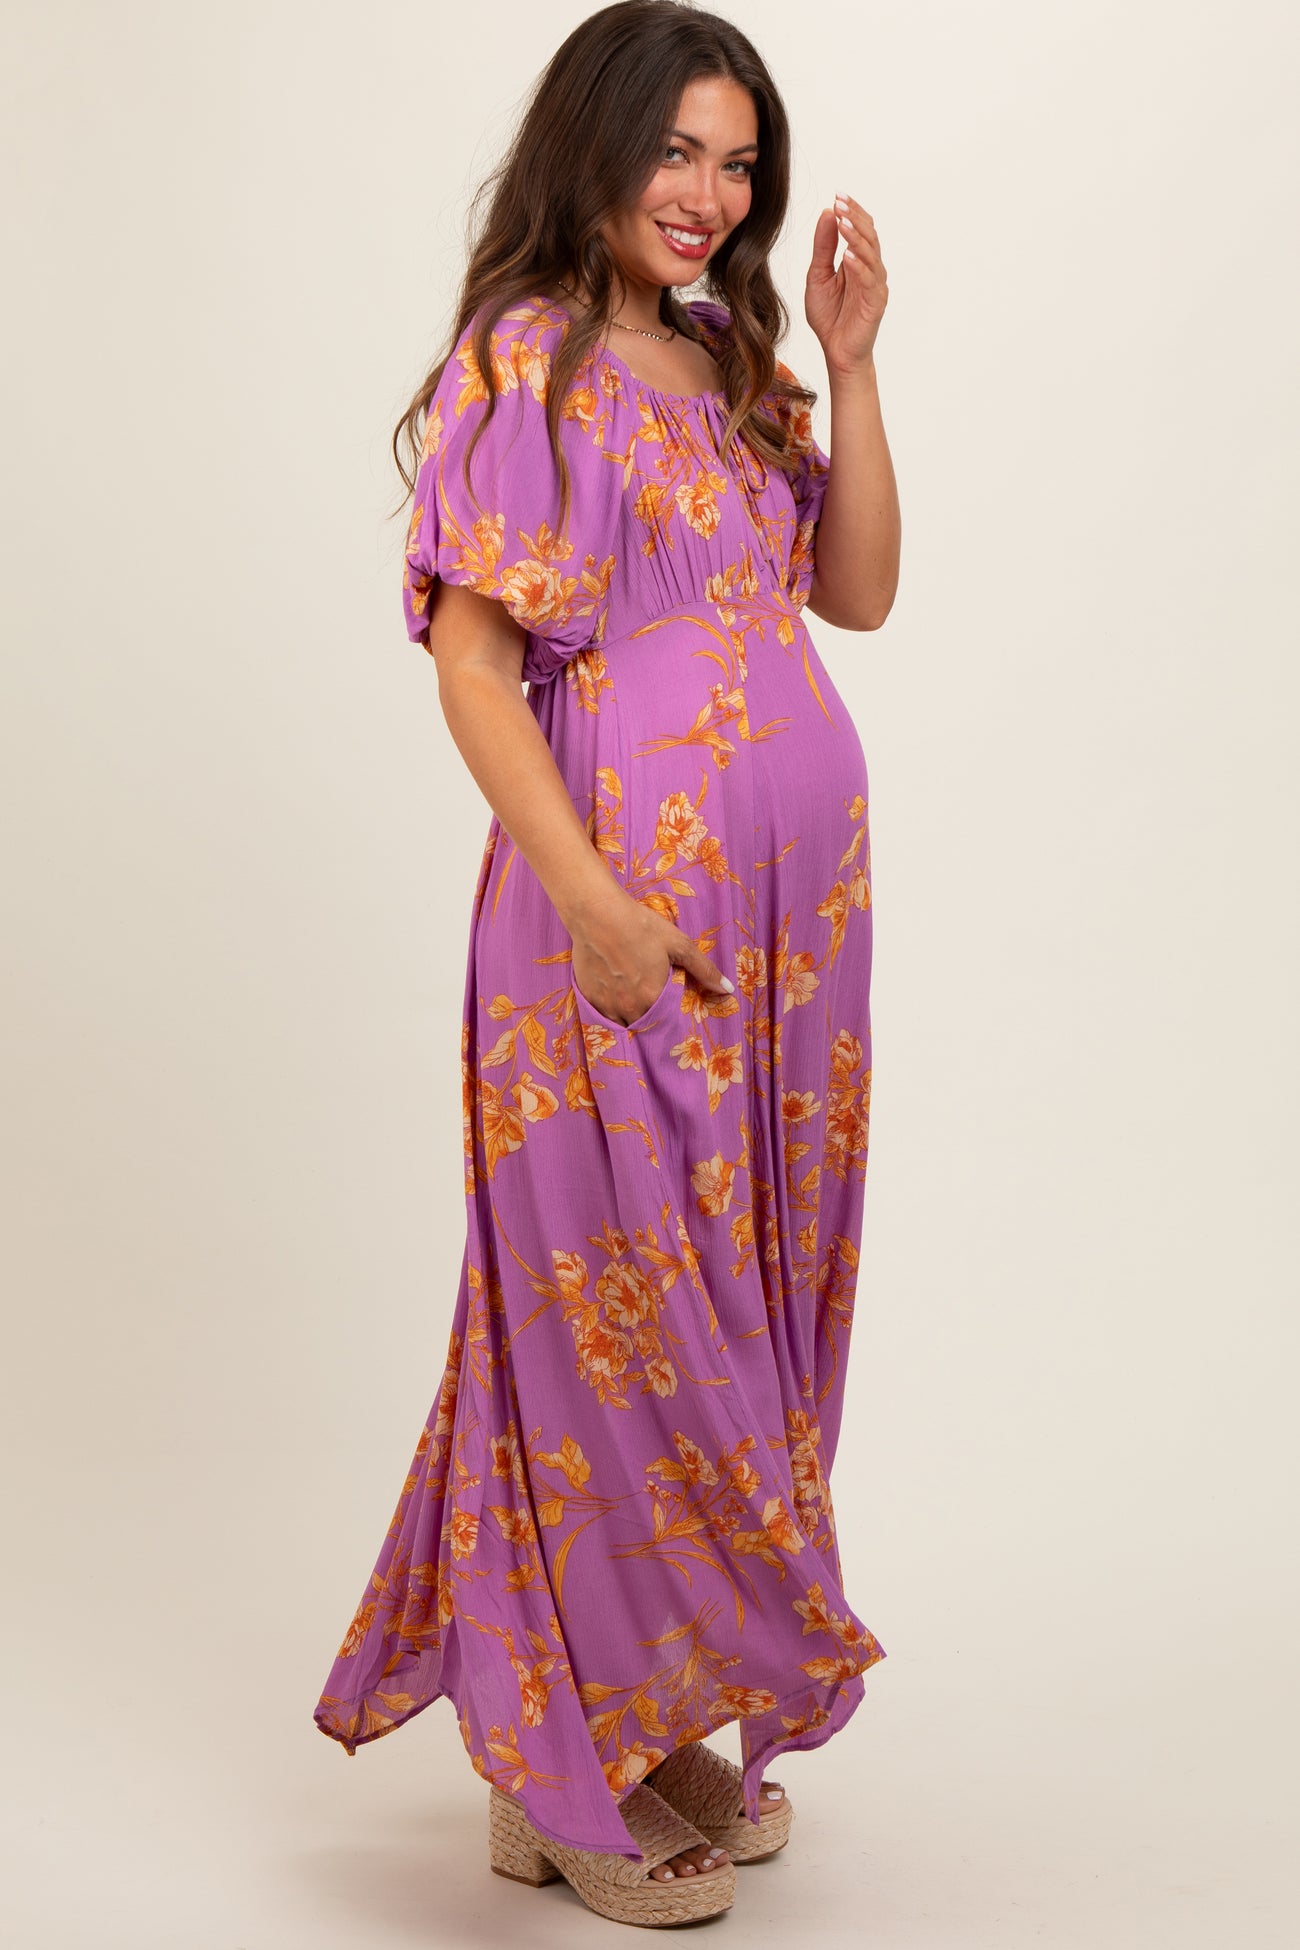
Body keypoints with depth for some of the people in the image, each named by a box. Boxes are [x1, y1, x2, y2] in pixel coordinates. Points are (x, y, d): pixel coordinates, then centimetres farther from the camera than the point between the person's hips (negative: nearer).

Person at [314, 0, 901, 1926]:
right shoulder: (523, 360, -6)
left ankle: (675, 1716, 27)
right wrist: (593, 898, -21)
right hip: (626, 904, -8)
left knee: (744, 1297, 12)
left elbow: (859, 590, 11)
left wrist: (851, 364, 4)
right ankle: (570, 1772, 14)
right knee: (621, 1305, -1)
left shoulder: (733, 370, 17)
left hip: (793, 898, 8)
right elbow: (471, 661, -13)